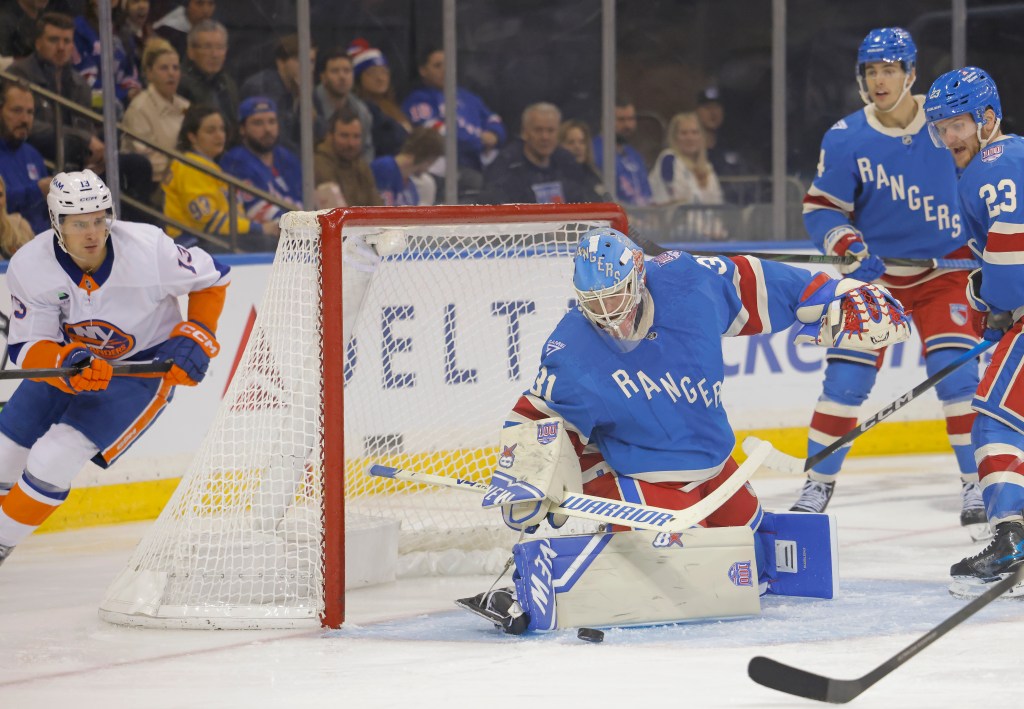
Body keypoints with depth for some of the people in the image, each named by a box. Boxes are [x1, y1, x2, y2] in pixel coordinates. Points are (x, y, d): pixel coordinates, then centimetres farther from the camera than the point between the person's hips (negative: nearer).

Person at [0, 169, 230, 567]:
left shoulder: (147, 249, -27)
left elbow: (212, 278, -9)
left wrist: (196, 336, -17)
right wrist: (66, 362, -38)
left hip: (146, 365, -4)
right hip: (69, 359, 4)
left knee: (55, 458, -20)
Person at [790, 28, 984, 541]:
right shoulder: (845, 139, -10)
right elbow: (820, 208, -6)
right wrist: (847, 247, -24)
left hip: (944, 271, 0)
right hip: (874, 273, 0)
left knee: (958, 374, -13)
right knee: (845, 379, -6)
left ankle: (977, 485, -1)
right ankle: (817, 486, 6)